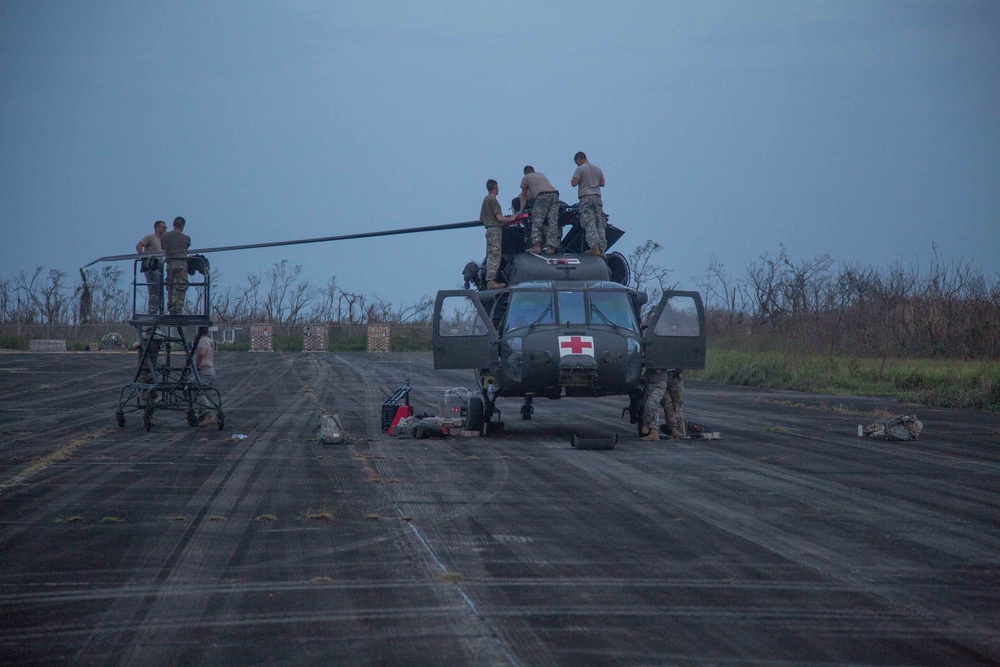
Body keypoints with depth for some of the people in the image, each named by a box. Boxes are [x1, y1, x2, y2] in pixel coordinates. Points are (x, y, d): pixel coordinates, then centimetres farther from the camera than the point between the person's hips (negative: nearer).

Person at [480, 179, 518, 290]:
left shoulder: (485, 200, 17)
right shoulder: (492, 200, -12)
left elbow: (481, 218, 23)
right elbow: (499, 217, -17)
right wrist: (510, 219, -3)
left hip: (489, 230, 10)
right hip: (495, 230, -10)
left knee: (490, 256, 9)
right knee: (494, 256, -12)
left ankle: (489, 280, 8)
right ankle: (491, 281, -18)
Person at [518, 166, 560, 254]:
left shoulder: (525, 178, 20)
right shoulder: (541, 174, 35)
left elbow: (523, 196, 19)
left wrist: (521, 210, 21)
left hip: (543, 196, -5)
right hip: (555, 194, 5)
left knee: (536, 221, -3)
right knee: (553, 223, 3)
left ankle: (537, 245, -14)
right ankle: (550, 246, -3)